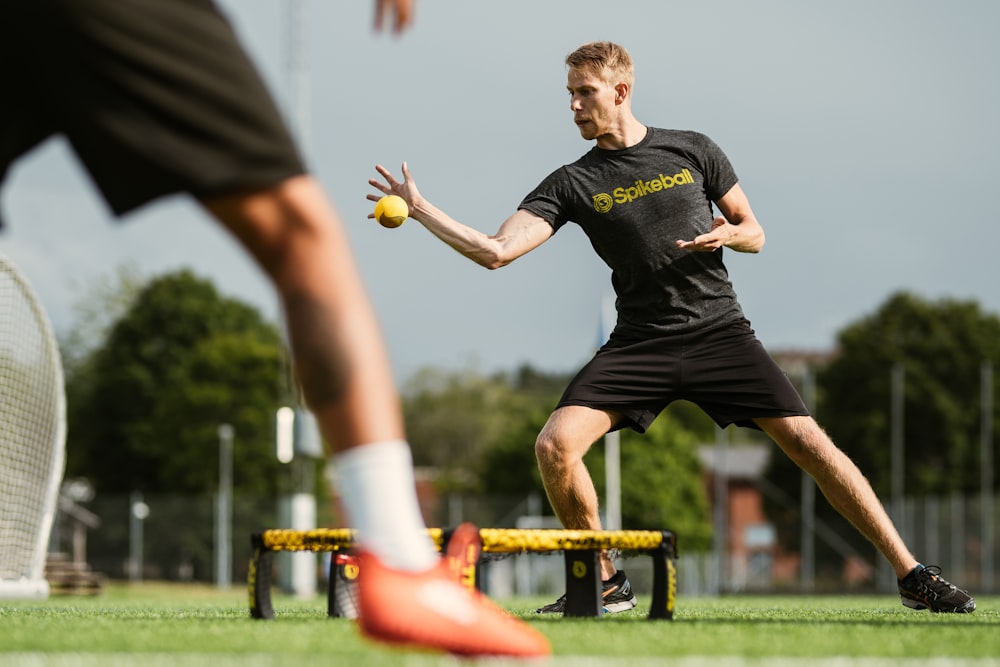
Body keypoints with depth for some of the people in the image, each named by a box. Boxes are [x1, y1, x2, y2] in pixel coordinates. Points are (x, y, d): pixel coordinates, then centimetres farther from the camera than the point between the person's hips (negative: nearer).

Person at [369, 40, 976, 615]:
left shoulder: (693, 150, 6)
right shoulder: (573, 184, 4)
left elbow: (754, 233, 13)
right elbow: (497, 251, -5)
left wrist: (727, 234, -10)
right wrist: (420, 208, -12)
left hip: (719, 328, -1)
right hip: (640, 344, 1)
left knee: (806, 440, -14)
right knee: (555, 444, -20)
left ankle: (912, 575, -6)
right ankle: (607, 583, 0)